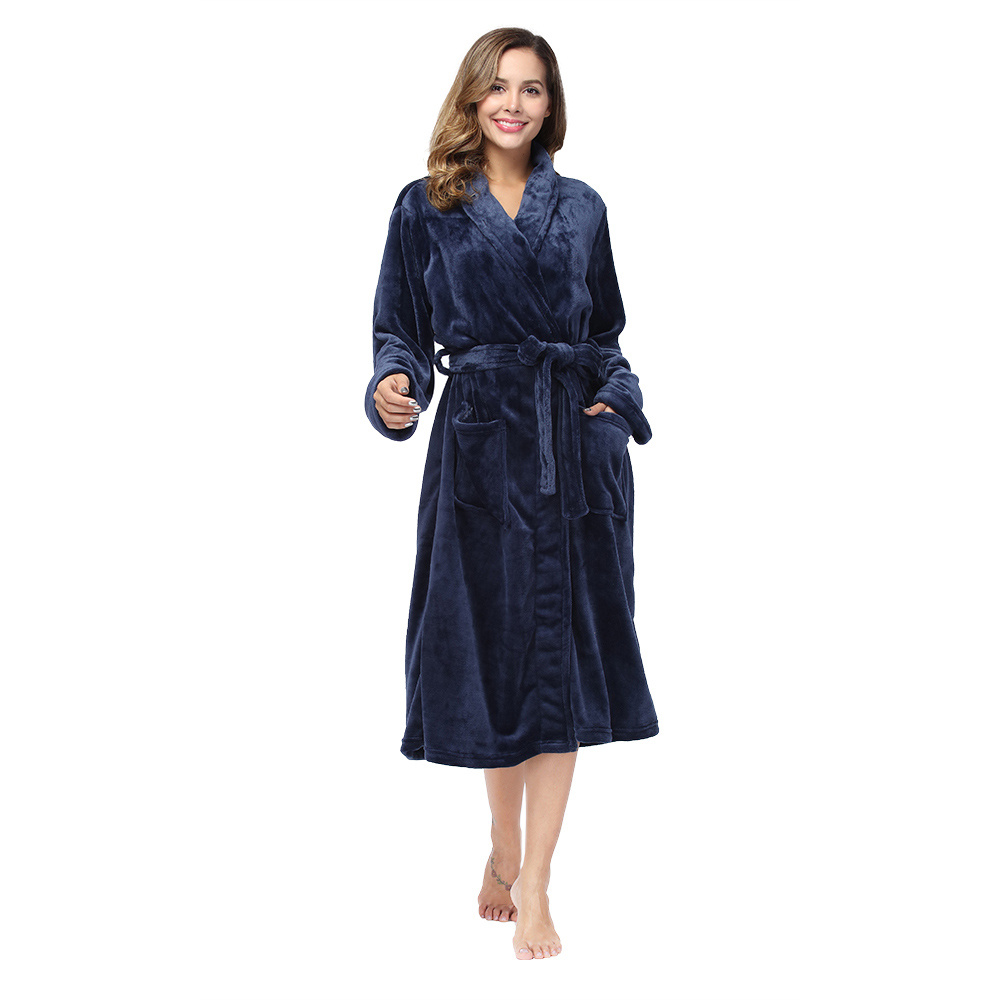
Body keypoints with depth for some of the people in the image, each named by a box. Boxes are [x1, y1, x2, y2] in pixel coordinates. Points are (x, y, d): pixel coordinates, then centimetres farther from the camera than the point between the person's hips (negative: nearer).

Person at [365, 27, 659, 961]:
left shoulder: (581, 207, 10)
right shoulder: (427, 206, 4)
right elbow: (403, 329, 4)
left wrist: (616, 401, -1)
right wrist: (395, 388, -16)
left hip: (576, 447, 2)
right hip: (479, 443, -1)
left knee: (560, 655, 0)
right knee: (490, 645, 6)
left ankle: (533, 885, 7)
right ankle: (504, 850, 29)